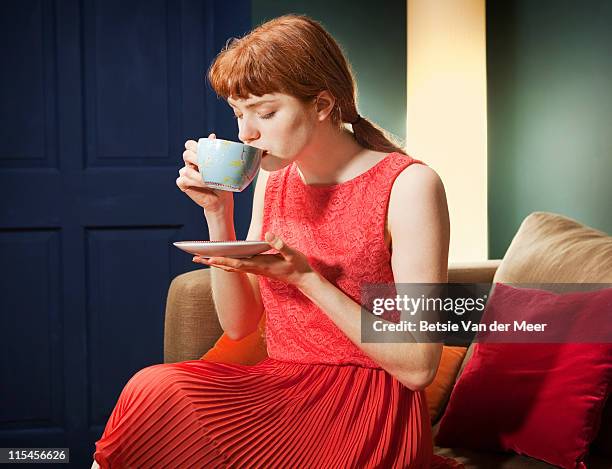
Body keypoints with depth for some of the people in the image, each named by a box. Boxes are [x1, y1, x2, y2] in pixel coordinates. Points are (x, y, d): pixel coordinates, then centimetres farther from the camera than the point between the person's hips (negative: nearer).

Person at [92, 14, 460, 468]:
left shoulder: (408, 185, -11)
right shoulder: (274, 178, 9)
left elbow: (418, 368, -14)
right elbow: (239, 324, 10)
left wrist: (305, 277, -20)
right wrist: (218, 213, -2)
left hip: (366, 413, -5)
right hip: (285, 394, 5)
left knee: (156, 393, -24)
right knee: (155, 387, -26)